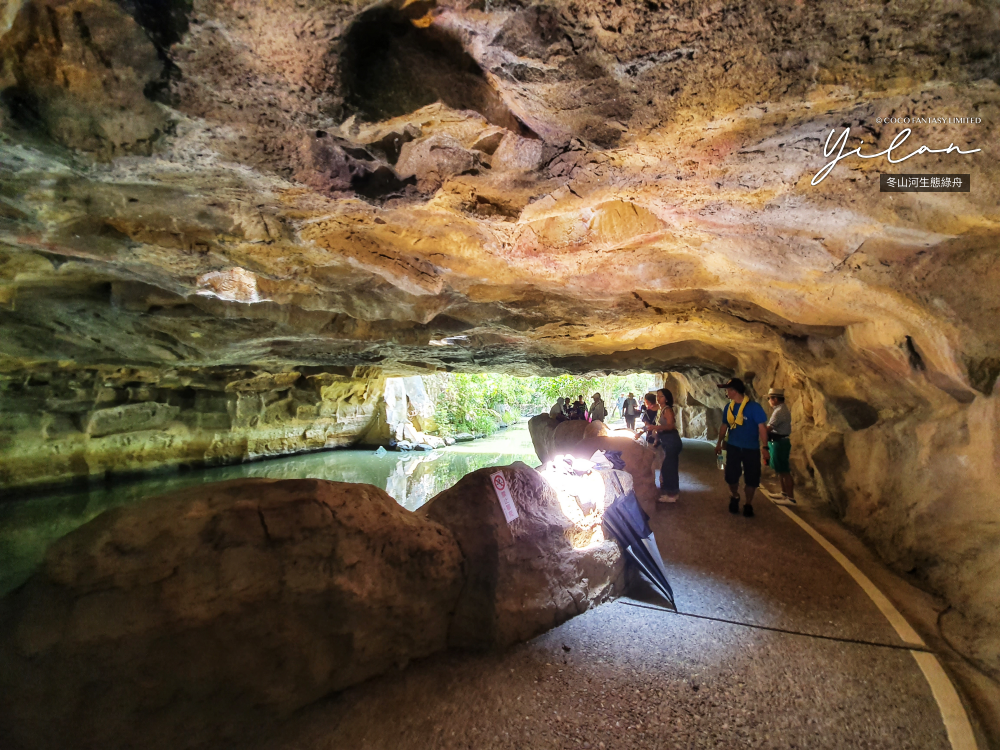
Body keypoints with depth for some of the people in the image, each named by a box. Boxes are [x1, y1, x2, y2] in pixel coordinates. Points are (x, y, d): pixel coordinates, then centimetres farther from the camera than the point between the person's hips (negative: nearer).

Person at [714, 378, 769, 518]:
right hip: (733, 447, 4)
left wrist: (764, 447, -23)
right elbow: (724, 425, 12)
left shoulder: (754, 407, -15)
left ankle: (748, 504, 22)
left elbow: (762, 427, -17)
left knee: (751, 478, 3)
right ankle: (734, 497, 32)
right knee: (731, 476, 5)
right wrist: (719, 443, 14)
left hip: (751, 448, -4)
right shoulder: (729, 406, 2)